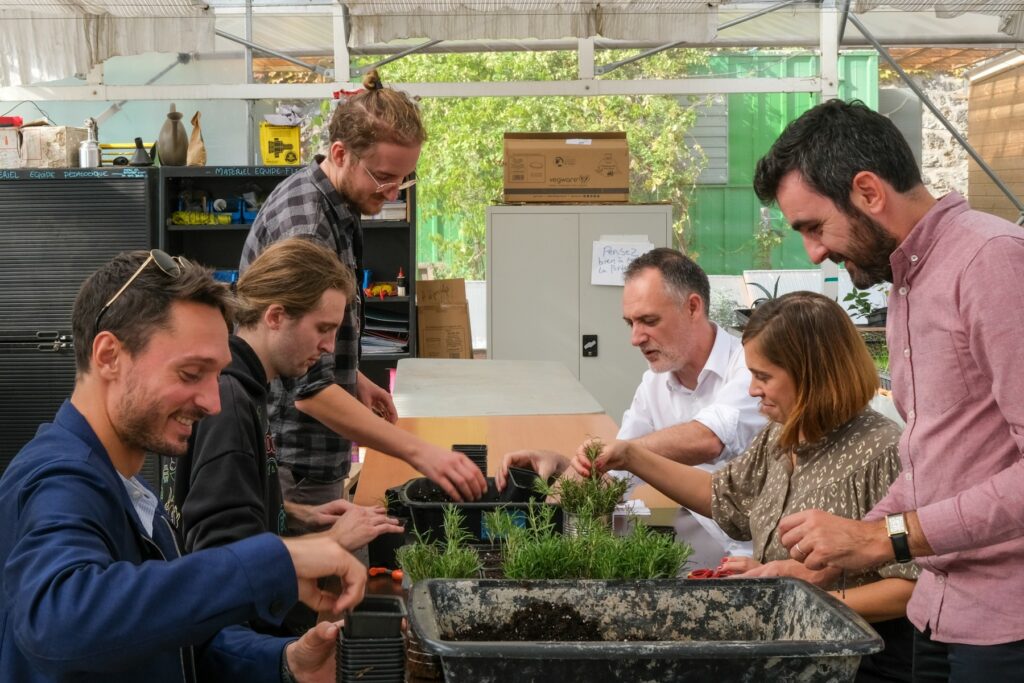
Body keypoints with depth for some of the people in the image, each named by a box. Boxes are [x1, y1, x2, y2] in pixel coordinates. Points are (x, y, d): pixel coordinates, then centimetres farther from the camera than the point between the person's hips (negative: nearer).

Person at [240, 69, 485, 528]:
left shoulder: (333, 202, 5)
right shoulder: (304, 226, -26)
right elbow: (309, 389, -31)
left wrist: (352, 377, 15)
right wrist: (418, 452, -35)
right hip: (293, 460, -10)